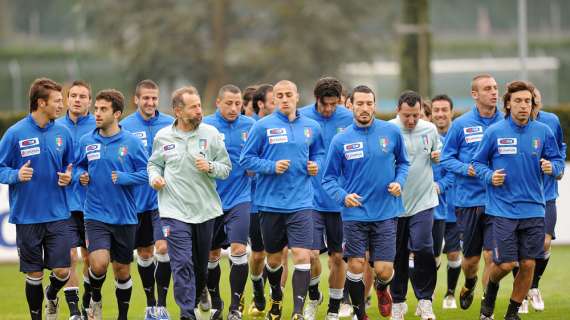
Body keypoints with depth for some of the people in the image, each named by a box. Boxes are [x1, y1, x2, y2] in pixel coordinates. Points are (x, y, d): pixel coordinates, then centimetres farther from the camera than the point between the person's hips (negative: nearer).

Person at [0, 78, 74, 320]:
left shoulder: (63, 133, 4)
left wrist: (69, 177, -5)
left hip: (58, 215, 2)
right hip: (27, 216, -2)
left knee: (62, 270, -3)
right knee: (34, 275, 4)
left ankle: (51, 296, 30)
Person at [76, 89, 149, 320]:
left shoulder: (131, 142, -5)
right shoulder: (86, 142, 2)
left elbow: (146, 172, -5)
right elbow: (79, 166, 18)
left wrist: (123, 178, -17)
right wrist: (81, 176, -2)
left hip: (124, 216, 0)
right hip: (96, 215, 0)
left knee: (122, 270, 9)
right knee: (99, 263, -19)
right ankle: (95, 299, 11)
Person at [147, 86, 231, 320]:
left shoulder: (210, 133, -2)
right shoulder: (163, 136, 0)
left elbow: (226, 168, 3)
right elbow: (154, 163, 15)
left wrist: (210, 167, -17)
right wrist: (154, 177, -6)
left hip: (205, 210, 2)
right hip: (175, 210, -2)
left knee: (202, 261, 19)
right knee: (182, 263, -11)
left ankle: (200, 289, 49)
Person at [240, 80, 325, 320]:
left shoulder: (311, 127, 6)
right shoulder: (263, 126, -4)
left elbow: (318, 153, 21)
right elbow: (246, 158, -3)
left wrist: (316, 165, 0)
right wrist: (272, 167, -16)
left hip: (301, 203, 1)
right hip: (270, 202, -1)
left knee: (302, 255, -14)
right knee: (274, 258, 14)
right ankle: (276, 299, 40)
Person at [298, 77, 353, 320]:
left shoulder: (349, 119, -2)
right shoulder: (301, 118, -5)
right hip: (311, 198, -1)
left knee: (337, 257, 7)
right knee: (312, 254, -11)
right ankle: (313, 295, 19)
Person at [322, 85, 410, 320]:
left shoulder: (391, 133, 0)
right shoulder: (341, 140, -3)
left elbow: (403, 163, 15)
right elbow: (329, 179, 2)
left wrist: (399, 182, -5)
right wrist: (343, 196, -17)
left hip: (386, 212, 1)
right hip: (355, 214, 0)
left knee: (384, 270, -2)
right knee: (356, 266, -2)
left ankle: (382, 289, 35)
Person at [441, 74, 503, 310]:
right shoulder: (461, 125, -2)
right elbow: (446, 158, 3)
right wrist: (466, 169, -13)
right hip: (468, 200, 0)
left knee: (492, 255, -10)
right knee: (471, 257, 12)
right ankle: (469, 285, 46)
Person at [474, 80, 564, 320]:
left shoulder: (543, 131, 2)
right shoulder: (494, 132, -3)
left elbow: (558, 161, 9)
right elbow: (478, 162, 7)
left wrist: (551, 167, -14)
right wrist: (490, 176, -12)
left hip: (534, 208, 2)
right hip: (503, 208, -2)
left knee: (528, 264, 2)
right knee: (505, 264, -7)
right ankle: (491, 291, 27)